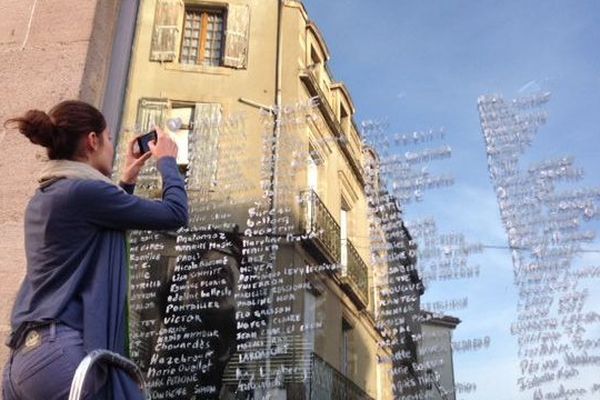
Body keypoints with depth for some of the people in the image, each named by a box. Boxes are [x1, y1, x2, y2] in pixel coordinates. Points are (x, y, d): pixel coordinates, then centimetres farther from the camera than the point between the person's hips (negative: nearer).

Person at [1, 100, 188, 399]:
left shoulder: (42, 199, 16)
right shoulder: (84, 190, -12)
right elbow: (175, 214, -6)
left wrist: (126, 182, 31)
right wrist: (167, 161, 10)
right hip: (65, 354, -10)